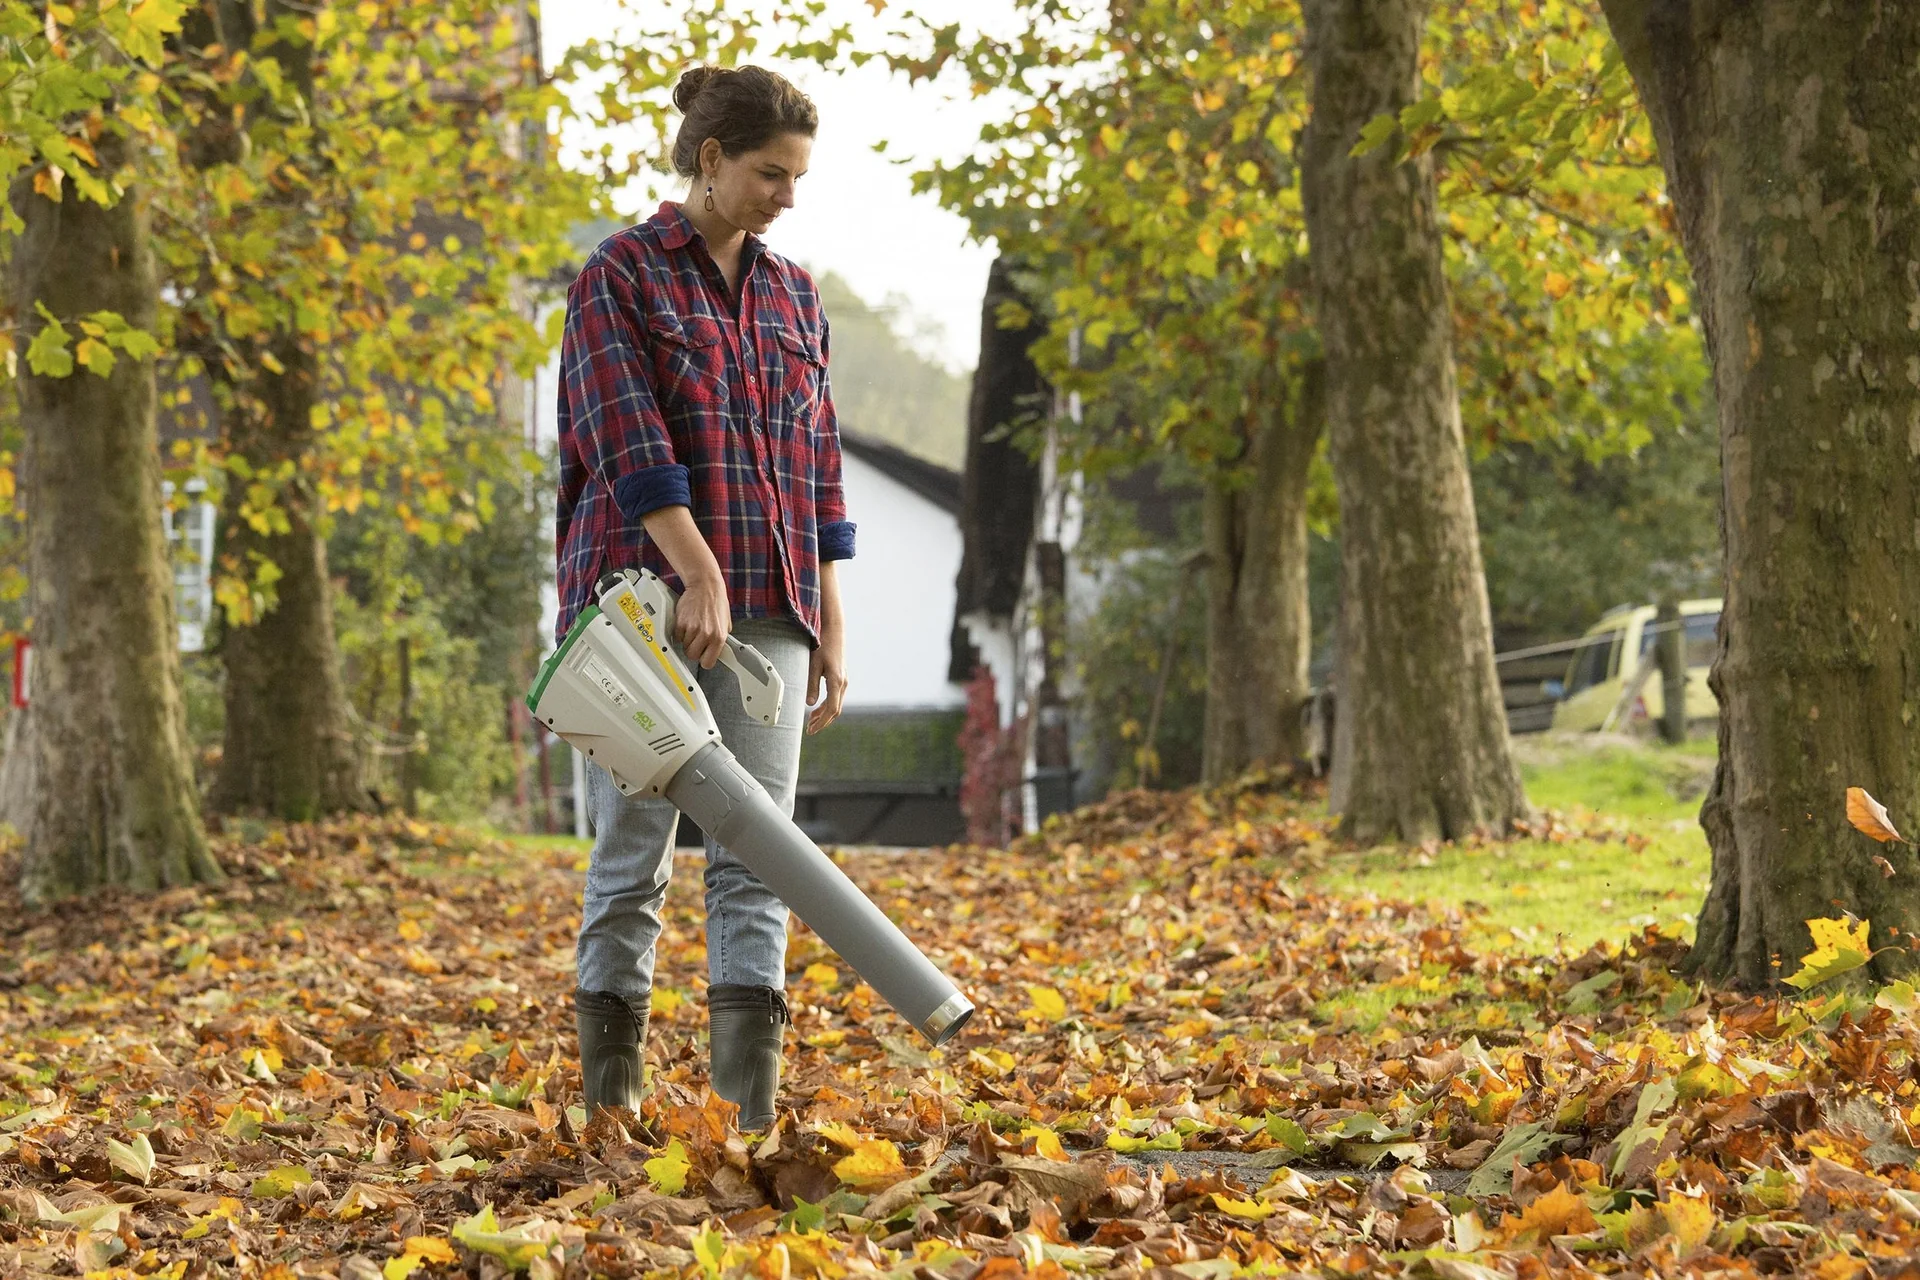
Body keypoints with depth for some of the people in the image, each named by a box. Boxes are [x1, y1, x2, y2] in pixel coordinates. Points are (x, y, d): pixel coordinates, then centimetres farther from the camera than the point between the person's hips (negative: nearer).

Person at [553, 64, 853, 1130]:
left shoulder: (791, 296, 15)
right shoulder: (619, 276, -1)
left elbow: (817, 470, 16)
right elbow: (629, 440, -13)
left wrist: (831, 627, 11)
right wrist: (701, 576, -21)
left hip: (767, 612, 5)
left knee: (754, 858, -4)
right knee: (632, 856, 0)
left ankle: (749, 1114, -8)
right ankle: (609, 1108, 8)